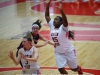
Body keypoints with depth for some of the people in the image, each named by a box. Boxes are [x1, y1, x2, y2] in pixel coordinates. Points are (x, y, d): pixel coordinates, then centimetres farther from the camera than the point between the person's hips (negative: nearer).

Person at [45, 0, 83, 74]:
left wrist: (61, 10, -55)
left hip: (68, 51, -5)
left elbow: (65, 20, -42)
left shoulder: (63, 28, -22)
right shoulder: (52, 26, -6)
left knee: (74, 68, 14)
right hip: (58, 52, 5)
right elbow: (47, 16, -6)